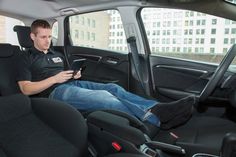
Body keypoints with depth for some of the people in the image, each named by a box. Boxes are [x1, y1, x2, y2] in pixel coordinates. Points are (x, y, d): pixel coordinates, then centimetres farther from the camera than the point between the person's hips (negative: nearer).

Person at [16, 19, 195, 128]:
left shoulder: (56, 54, 26)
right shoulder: (27, 59, 6)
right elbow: (26, 89, -5)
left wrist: (76, 75, 2)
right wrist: (55, 78, -13)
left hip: (73, 83, 7)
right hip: (56, 91, -7)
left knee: (113, 88, -18)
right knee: (103, 97, -32)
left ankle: (157, 107, -28)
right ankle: (154, 115, -42)